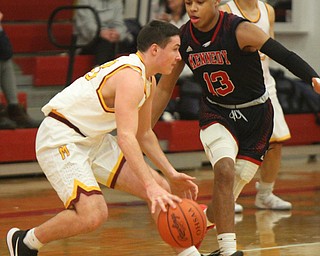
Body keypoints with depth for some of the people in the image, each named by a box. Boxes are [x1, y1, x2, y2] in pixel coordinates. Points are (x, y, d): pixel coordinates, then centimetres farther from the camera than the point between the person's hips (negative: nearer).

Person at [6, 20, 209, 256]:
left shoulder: (148, 82, 9)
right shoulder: (131, 77, -23)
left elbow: (144, 134, 21)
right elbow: (126, 138, -35)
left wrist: (171, 175, 12)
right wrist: (151, 186, -41)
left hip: (93, 139, 10)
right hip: (60, 139, -10)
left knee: (161, 189, 2)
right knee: (94, 214, -25)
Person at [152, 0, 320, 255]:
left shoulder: (240, 30, -22)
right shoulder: (183, 38, -8)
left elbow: (285, 56, -30)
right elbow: (164, 87, 4)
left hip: (256, 115, -2)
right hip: (216, 114, 2)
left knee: (228, 192, -1)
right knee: (225, 171, -25)